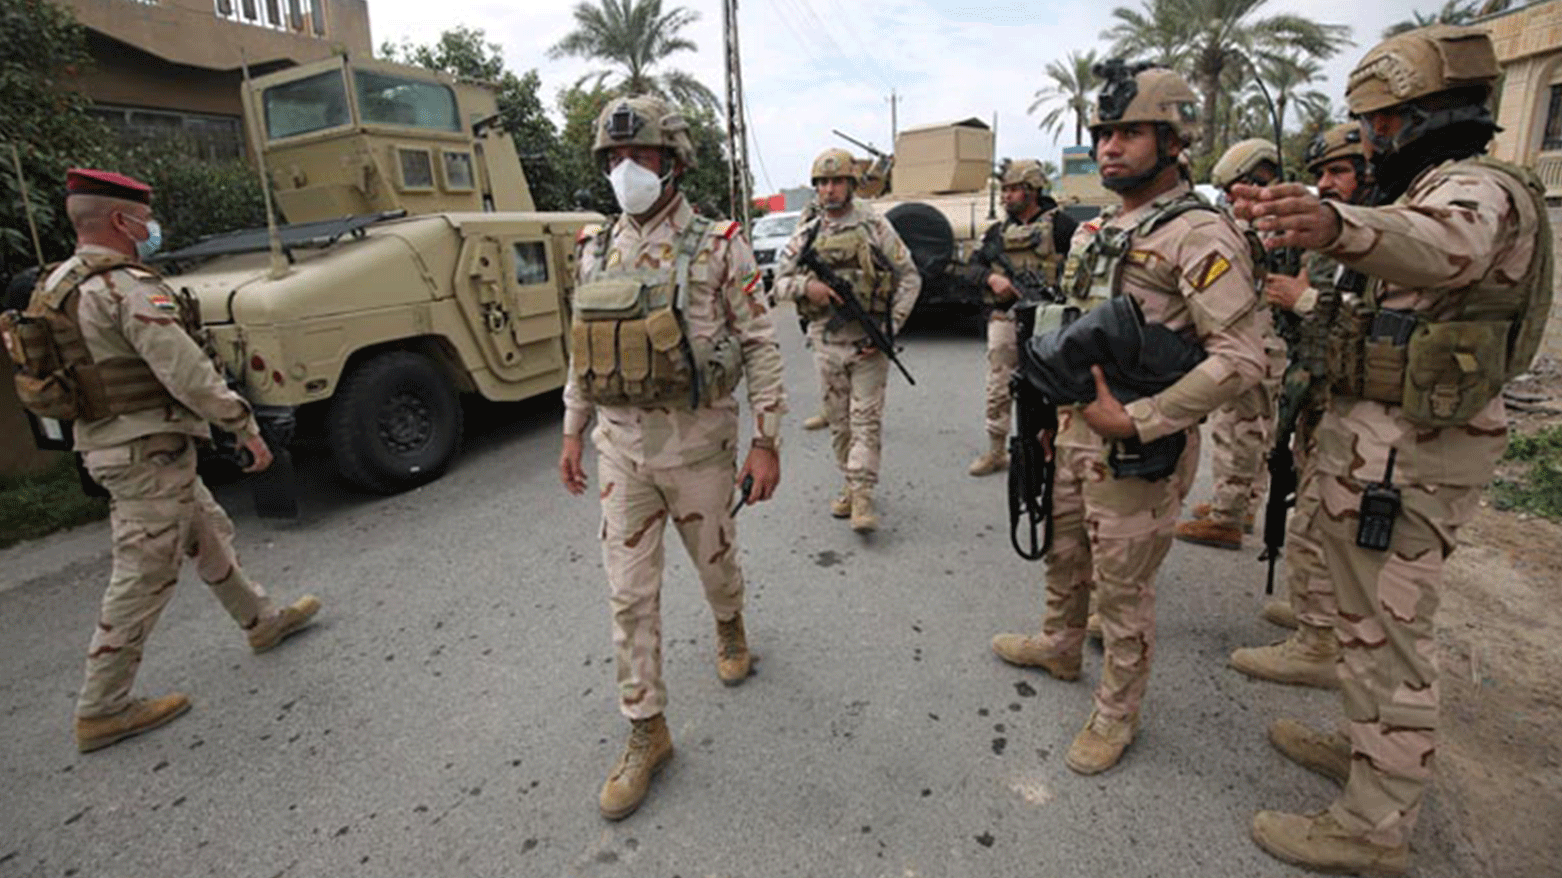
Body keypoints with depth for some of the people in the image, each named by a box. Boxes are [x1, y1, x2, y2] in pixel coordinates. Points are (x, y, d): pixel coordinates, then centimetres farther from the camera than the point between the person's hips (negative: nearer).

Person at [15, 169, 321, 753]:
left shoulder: (60, 284, 12)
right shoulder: (128, 288, -19)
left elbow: (98, 367, 19)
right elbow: (187, 372, -24)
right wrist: (246, 428, -17)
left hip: (105, 443, 10)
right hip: (148, 449, -10)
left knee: (209, 534, 22)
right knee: (143, 577, -1)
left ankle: (262, 621, 37)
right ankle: (102, 710, 10)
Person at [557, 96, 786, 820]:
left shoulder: (718, 246, -8)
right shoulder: (595, 251, 6)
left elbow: (760, 346, -8)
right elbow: (583, 349, 13)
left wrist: (767, 442, -12)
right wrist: (572, 432, 12)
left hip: (697, 442, -3)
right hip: (620, 447, 4)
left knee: (714, 559, 17)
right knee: (629, 591, 5)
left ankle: (730, 628, 52)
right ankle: (646, 732, 21)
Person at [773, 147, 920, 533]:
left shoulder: (874, 226, 0)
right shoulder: (806, 234, 9)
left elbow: (909, 278, 0)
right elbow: (779, 280, 9)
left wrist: (890, 328, -10)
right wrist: (806, 286, -14)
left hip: (867, 341, -3)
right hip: (826, 341, 4)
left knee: (866, 419, -5)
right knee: (839, 421, 11)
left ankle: (863, 495, -3)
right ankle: (851, 484, 25)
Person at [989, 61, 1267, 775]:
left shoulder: (1198, 235, -16)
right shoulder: (1104, 230, 12)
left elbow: (1241, 357, -23)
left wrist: (1134, 421, -26)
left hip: (1137, 448, -8)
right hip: (1077, 430, 8)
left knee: (1122, 586, 6)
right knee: (1065, 553, 23)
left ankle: (1116, 713, 26)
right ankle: (1060, 645, 47)